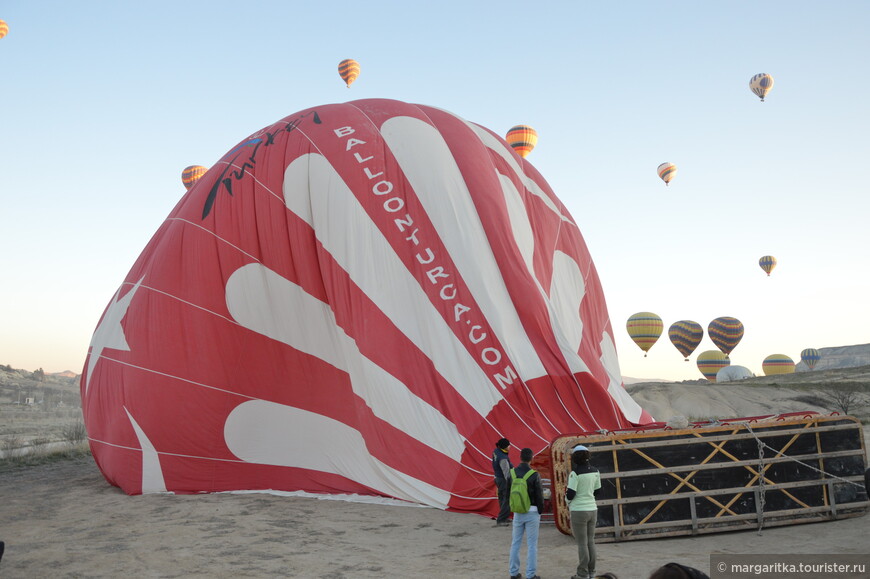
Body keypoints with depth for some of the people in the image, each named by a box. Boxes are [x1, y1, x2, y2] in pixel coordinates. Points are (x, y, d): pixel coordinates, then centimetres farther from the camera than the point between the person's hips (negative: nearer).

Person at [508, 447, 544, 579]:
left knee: (515, 543, 13)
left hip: (518, 512, 4)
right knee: (532, 544, 3)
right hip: (532, 512, -4)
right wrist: (540, 514, 2)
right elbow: (539, 496, -10)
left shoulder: (512, 473, -2)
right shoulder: (534, 475, -14)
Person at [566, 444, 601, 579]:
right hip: (592, 509, 6)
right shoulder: (595, 471, 3)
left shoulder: (575, 472, -17)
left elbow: (570, 494, -17)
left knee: (582, 544, 1)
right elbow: (596, 489, 12)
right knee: (590, 541, 15)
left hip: (579, 511, -6)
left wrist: (567, 497, 4)